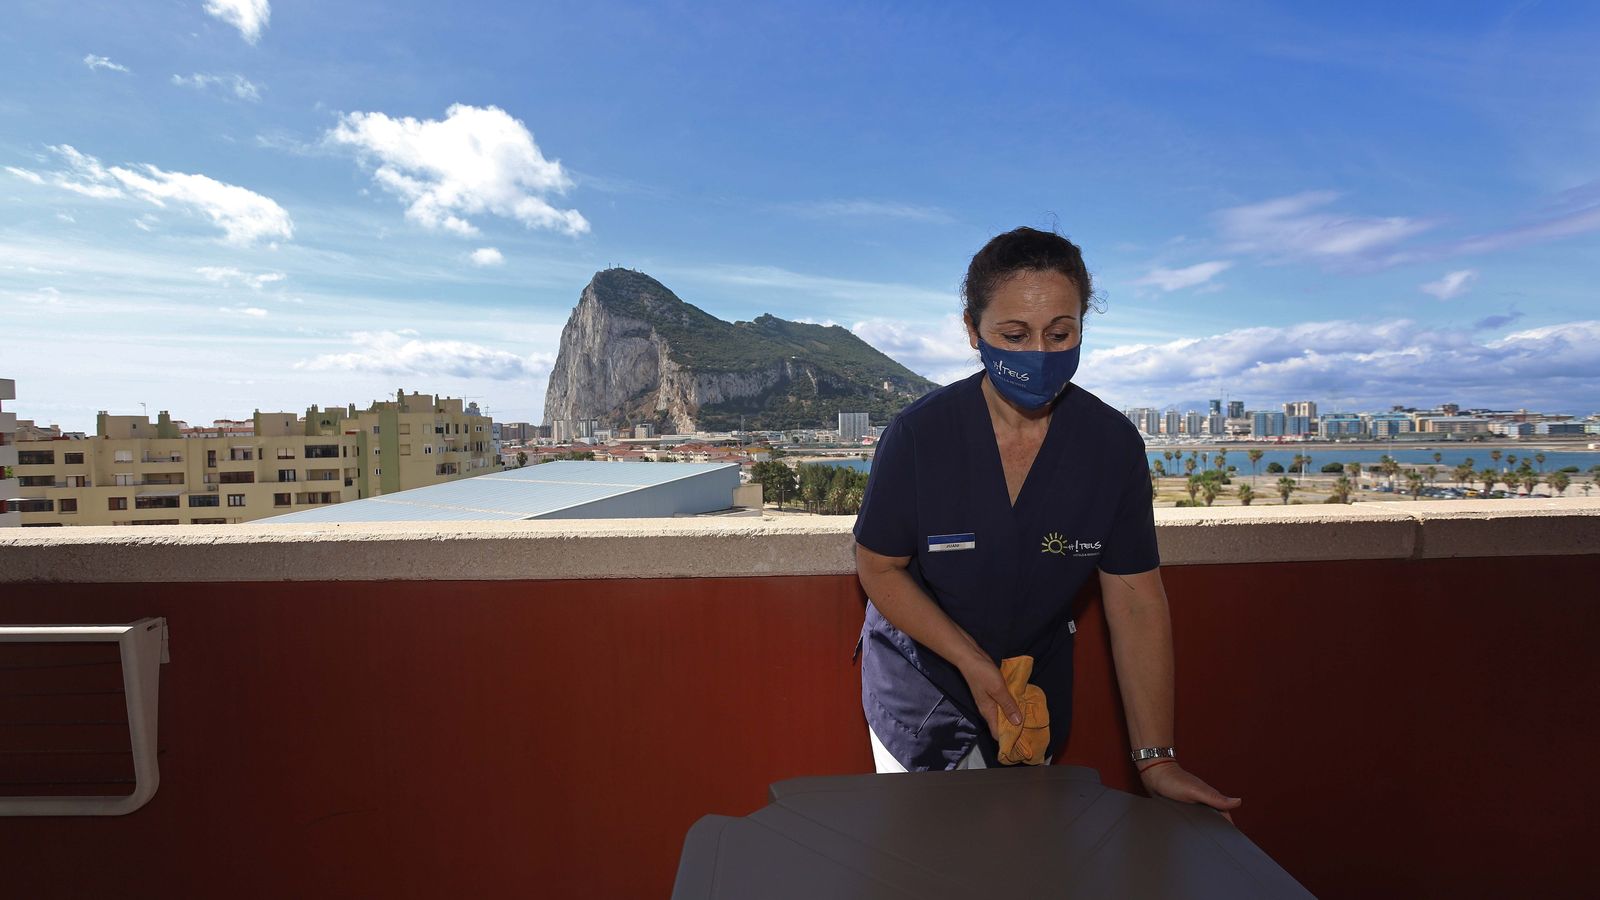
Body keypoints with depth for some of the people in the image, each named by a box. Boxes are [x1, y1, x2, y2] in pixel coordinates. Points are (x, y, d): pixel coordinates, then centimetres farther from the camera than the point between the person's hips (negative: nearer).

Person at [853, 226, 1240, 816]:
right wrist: (972, 662, -22)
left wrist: (1156, 759, -13)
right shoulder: (919, 434, -22)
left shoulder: (1113, 444, -15)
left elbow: (1136, 599, -12)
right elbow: (879, 568, -13)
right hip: (919, 692, -1)